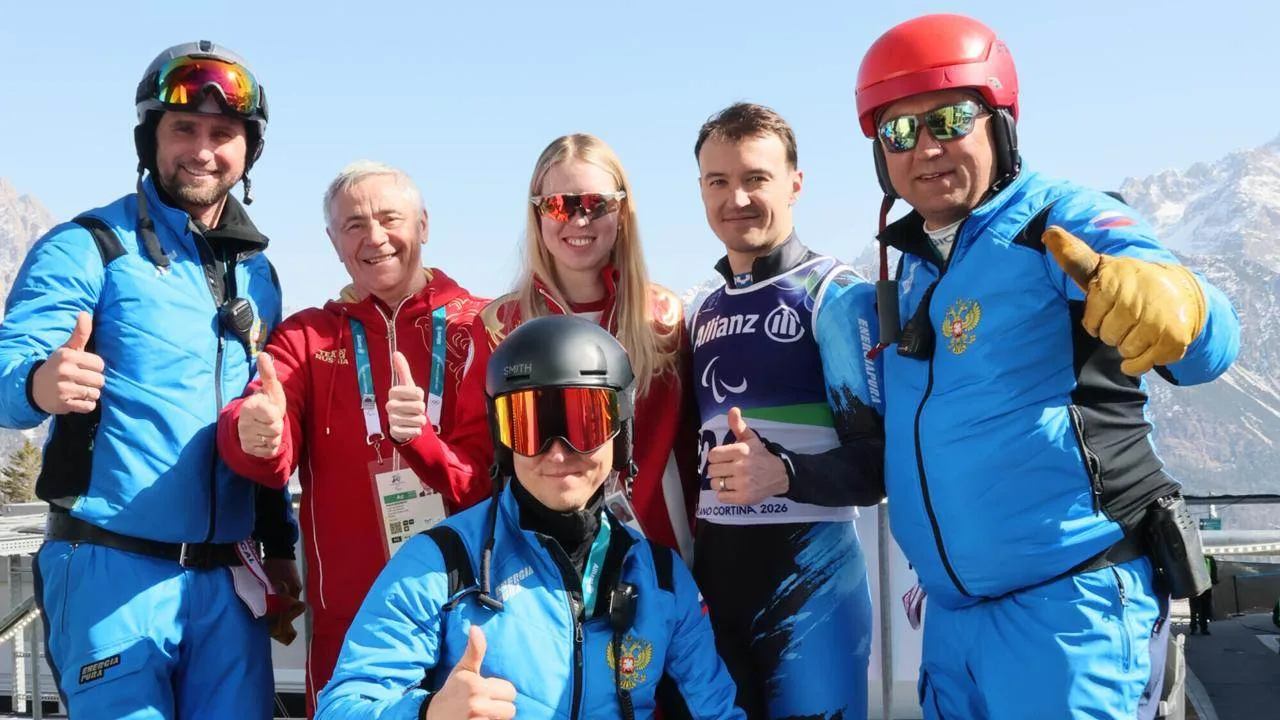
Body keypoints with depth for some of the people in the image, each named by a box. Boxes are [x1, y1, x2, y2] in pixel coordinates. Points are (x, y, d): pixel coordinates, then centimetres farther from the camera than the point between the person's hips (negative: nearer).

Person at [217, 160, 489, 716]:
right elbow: (266, 452, -9)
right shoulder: (305, 337, 8)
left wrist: (423, 437, -25)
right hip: (349, 615, 1)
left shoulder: (482, 326, 1)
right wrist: (256, 435, -34)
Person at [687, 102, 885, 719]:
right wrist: (682, 566, 5)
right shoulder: (702, 314, 14)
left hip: (808, 573, -6)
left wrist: (785, 472, -28)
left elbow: (882, 459, -12)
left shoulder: (837, 297, -7)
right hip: (710, 572, 6)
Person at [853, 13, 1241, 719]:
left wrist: (1175, 308, -50)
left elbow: (1207, 345, -29)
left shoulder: (1066, 222, -11)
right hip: (952, 611, 7)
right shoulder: (907, 270, 10)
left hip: (1070, 602, -7)